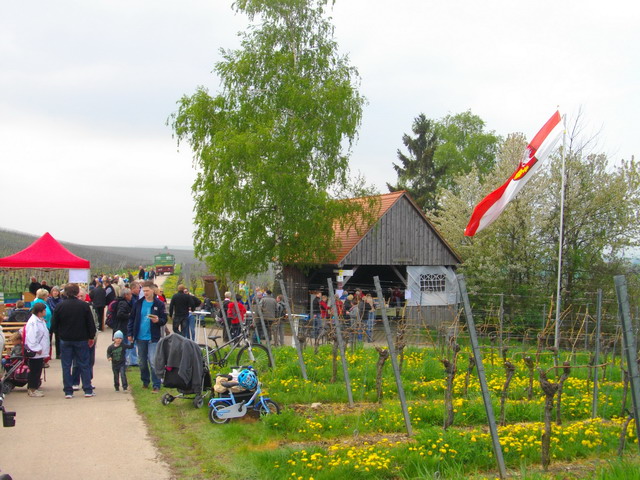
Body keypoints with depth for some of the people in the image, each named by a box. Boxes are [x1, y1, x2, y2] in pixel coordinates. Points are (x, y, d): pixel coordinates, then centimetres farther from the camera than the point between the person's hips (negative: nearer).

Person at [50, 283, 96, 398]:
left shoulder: (60, 306, -4)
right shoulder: (84, 305, -7)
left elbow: (54, 325, -1)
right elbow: (91, 323, -4)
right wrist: (91, 337, 8)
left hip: (65, 340, 0)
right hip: (81, 340, 0)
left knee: (66, 366, 6)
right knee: (84, 365, 6)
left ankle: (68, 391, 5)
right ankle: (88, 390, 7)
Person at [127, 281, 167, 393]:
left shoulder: (159, 304, -4)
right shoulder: (138, 303, 4)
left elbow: (164, 320, 1)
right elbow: (132, 318, 10)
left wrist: (158, 320, -21)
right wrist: (130, 333, 4)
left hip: (153, 338, -4)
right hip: (140, 337, 4)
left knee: (153, 362, -9)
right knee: (141, 362, 14)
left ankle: (156, 385, -1)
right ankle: (145, 381, 32)